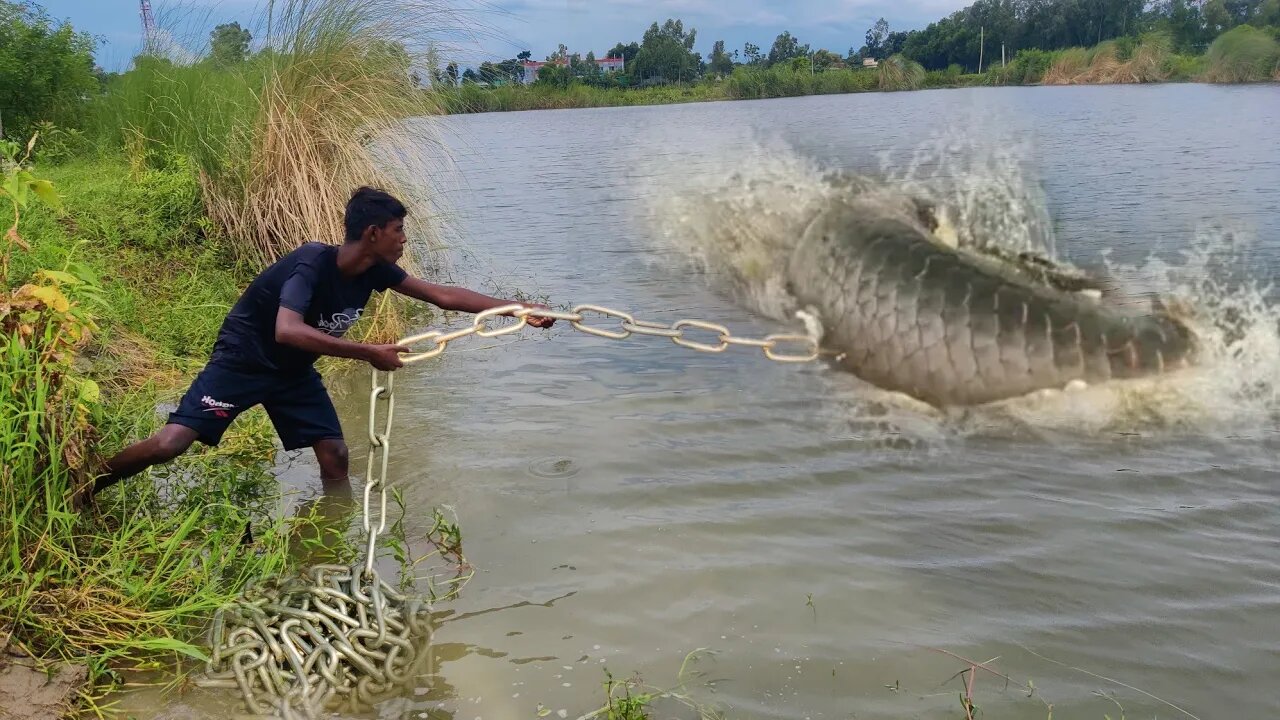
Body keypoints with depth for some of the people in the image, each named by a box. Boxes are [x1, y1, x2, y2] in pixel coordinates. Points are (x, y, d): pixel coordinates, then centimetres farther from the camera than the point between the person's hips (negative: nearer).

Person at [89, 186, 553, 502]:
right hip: (243, 361, -7)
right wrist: (368, 353, -44)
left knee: (334, 455, -3)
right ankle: (79, 496, 8)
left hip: (293, 372, 7)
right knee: (170, 444, -14)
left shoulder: (375, 271, -10)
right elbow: (288, 331, -45)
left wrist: (517, 309, -8)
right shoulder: (312, 263, -31)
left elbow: (444, 296, -5)